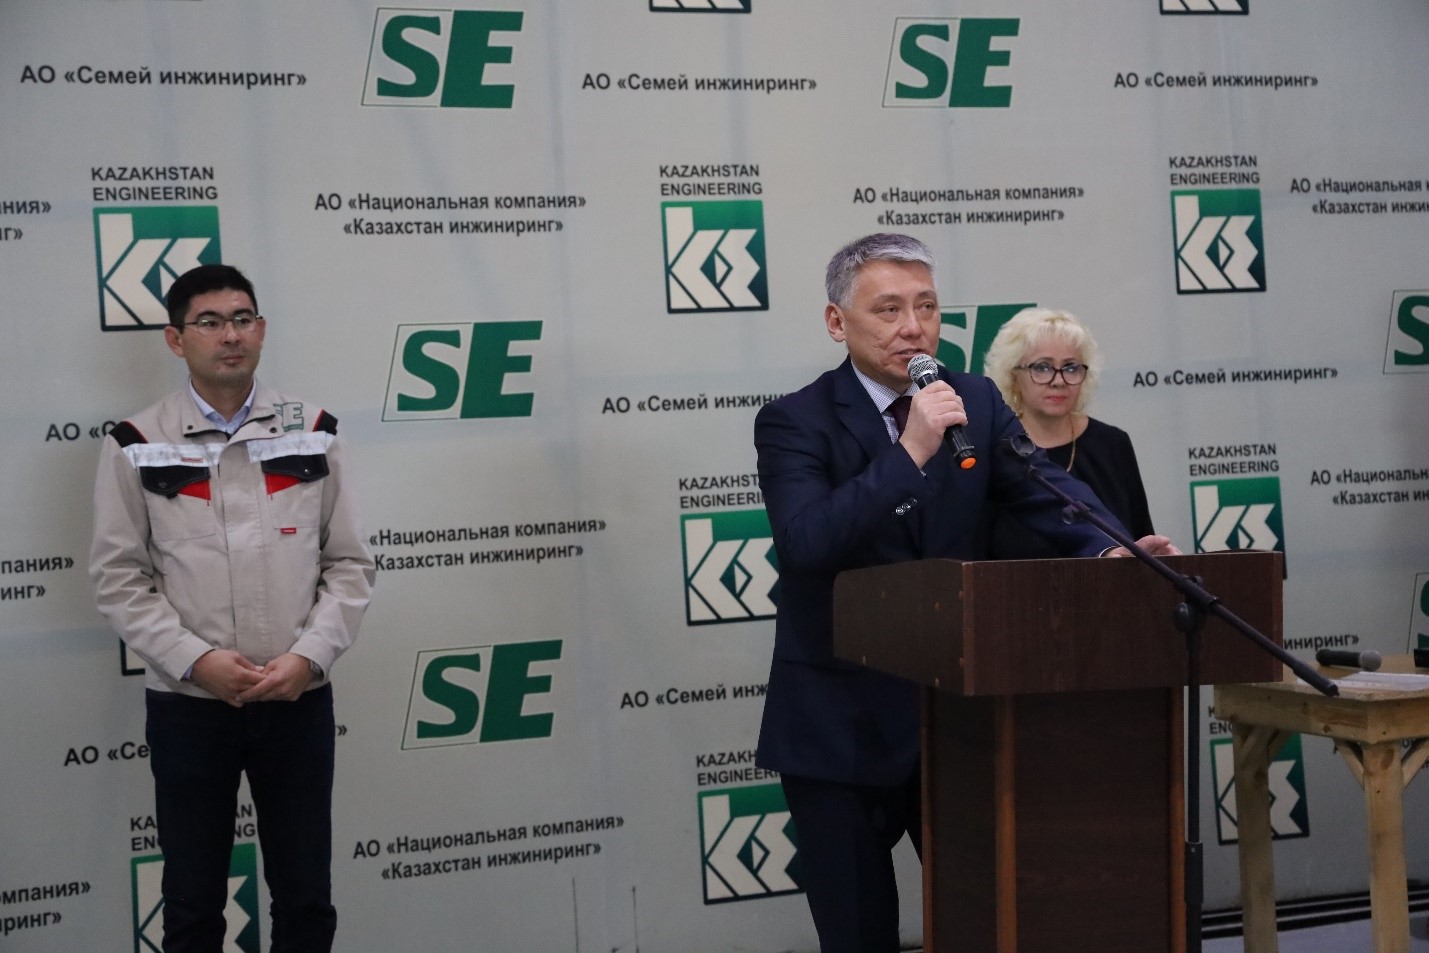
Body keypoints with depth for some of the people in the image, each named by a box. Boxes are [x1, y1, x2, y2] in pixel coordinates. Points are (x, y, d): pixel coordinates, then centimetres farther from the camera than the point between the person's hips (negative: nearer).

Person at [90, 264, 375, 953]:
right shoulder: (136, 447, -2)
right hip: (186, 705, -1)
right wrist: (197, 660, -14)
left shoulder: (314, 435, 4)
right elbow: (119, 580, -2)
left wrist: (308, 656, -11)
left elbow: (349, 565, 3)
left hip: (299, 701, 1)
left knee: (306, 897, 9)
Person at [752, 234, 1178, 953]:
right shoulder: (793, 423, -9)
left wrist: (1108, 548, -28)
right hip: (839, 725, -3)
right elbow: (804, 542, -24)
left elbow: (1044, 486, -8)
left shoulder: (976, 401, 4)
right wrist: (911, 451, -30)